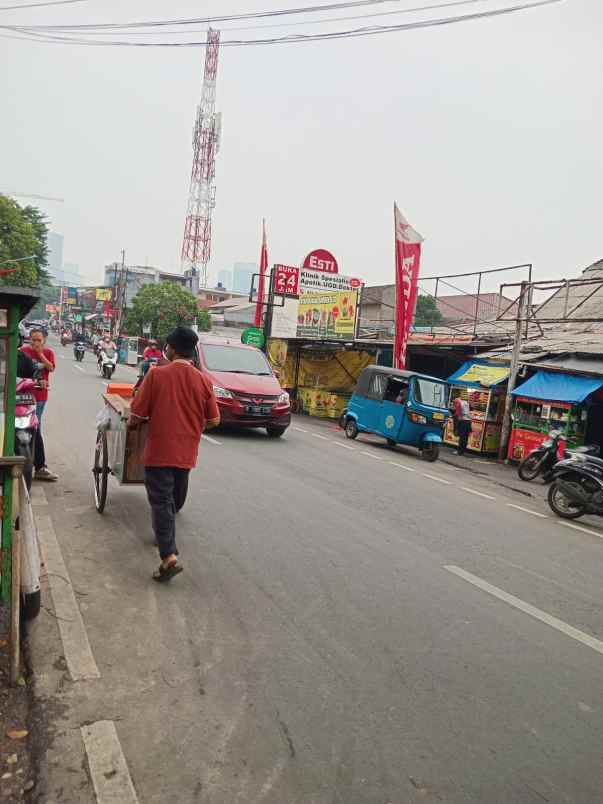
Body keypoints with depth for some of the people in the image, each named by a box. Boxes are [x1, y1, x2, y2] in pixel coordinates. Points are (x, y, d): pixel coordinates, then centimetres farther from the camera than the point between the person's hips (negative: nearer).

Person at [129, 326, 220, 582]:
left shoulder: (156, 374, -10)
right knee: (175, 499, 23)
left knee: (161, 501, -2)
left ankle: (169, 557, -12)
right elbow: (214, 420, 2)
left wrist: (133, 424, 15)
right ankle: (164, 535, 43)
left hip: (159, 451, -4)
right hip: (186, 453, 4)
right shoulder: (204, 381, -2)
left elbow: (136, 415, -8)